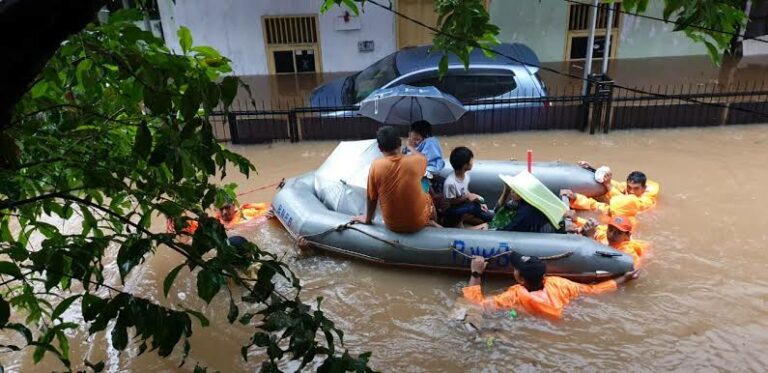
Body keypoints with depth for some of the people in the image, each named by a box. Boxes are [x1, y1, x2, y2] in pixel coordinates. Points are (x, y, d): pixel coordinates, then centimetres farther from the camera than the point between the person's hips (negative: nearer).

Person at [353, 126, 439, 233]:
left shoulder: (376, 165, -18)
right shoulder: (416, 161, -18)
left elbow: (372, 198, -6)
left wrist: (367, 219, 12)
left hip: (392, 225, 1)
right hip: (417, 223, -1)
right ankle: (430, 224, 41)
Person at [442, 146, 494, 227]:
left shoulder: (466, 174, -7)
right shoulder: (450, 183, -29)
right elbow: (450, 202, -19)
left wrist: (479, 203, -2)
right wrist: (467, 197, -21)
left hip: (465, 205, 7)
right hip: (454, 211, -6)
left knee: (490, 216, 0)